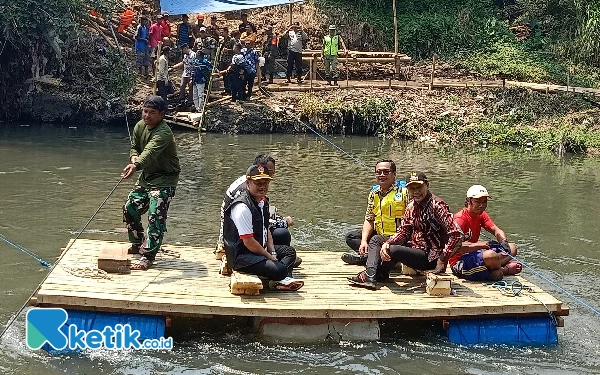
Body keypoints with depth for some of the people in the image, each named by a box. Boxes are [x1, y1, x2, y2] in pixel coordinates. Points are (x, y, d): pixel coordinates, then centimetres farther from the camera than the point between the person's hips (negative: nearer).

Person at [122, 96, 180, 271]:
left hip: (165, 179, -9)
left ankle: (148, 256, -13)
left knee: (155, 216, -17)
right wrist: (134, 157, -11)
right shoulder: (140, 126, -1)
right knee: (129, 208, 11)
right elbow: (134, 147, 14)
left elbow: (150, 152, -43)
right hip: (146, 175, 9)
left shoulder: (163, 133, -26)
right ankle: (137, 244, 32)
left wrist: (136, 166, -60)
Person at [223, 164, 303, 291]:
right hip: (241, 256, -11)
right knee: (279, 269, -28)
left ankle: (281, 280, -2)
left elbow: (266, 229, 17)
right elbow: (248, 242, -24)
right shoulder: (243, 207, -24)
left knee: (289, 251, 20)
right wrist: (270, 257, -12)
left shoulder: (263, 201, 8)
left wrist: (273, 252, 3)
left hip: (259, 249, 11)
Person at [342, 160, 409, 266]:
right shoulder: (374, 193, 8)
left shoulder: (404, 191, -11)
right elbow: (369, 220, 9)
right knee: (351, 236, 3)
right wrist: (364, 241, -8)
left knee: (375, 240, -32)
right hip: (380, 235, 8)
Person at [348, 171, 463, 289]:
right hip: (416, 249, 9)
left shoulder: (437, 206, -19)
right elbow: (403, 232, 6)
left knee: (393, 250, -27)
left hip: (431, 258, -9)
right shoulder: (411, 206, 7)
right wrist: (387, 243, -15)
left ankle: (378, 275, 3)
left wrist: (442, 260, -25)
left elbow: (457, 234, -25)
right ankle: (370, 275, -8)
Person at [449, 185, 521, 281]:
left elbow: (496, 230, 2)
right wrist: (478, 245, -34)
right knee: (490, 255, -36)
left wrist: (503, 241, -20)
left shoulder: (481, 215, 9)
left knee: (512, 248, 10)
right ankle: (505, 269, -3)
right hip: (460, 263, -10)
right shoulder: (460, 218, -19)